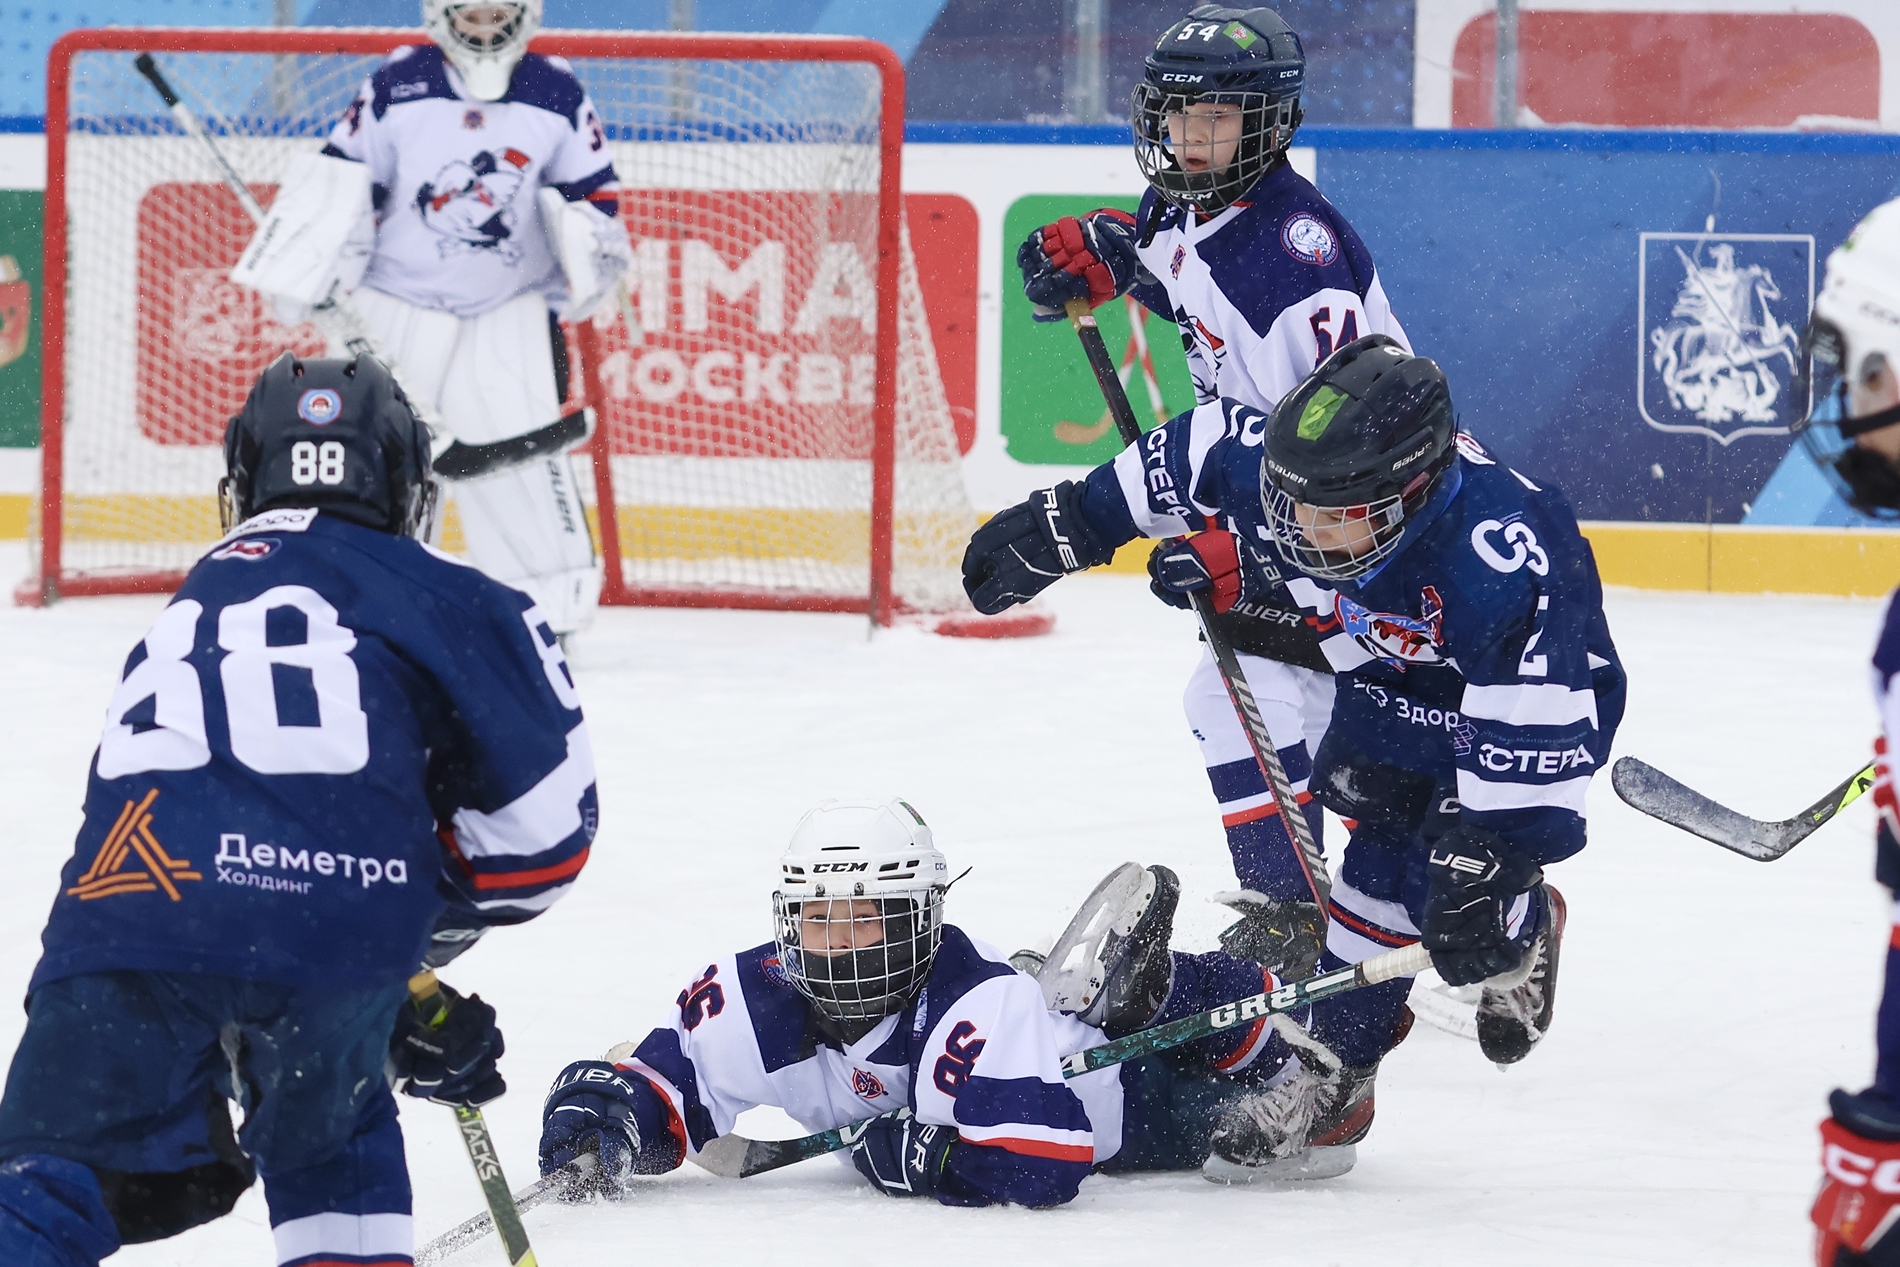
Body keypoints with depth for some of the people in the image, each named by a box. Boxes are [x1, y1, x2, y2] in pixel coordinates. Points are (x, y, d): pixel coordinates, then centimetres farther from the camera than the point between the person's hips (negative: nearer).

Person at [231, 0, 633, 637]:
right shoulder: (396, 87, -5)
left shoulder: (556, 95, -1)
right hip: (397, 304, 0)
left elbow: (589, 191, 6)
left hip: (509, 310, 0)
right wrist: (305, 273, -8)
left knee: (521, 452, -10)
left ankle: (554, 605, -2)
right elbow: (340, 182, -2)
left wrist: (595, 249, -13)